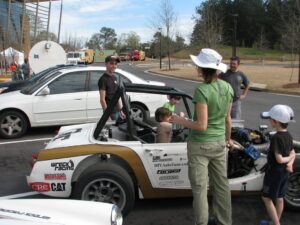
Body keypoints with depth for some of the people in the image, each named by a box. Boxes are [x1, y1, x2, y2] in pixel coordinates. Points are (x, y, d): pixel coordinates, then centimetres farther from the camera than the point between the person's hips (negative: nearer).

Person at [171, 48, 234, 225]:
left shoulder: (202, 90, -22)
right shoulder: (228, 88, -1)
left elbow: (201, 125, -23)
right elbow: (227, 119, 8)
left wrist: (180, 121, -9)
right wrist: (228, 138, 23)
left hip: (200, 145, -7)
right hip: (219, 143, 7)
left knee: (200, 188, 7)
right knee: (221, 184, 19)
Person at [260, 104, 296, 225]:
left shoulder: (276, 137, -25)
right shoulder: (289, 136, 2)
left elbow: (279, 159, -26)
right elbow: (292, 153, 7)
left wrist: (289, 159, -8)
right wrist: (290, 163, -9)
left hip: (274, 172, -8)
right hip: (284, 172, 8)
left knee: (267, 198, 5)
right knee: (279, 198, 18)